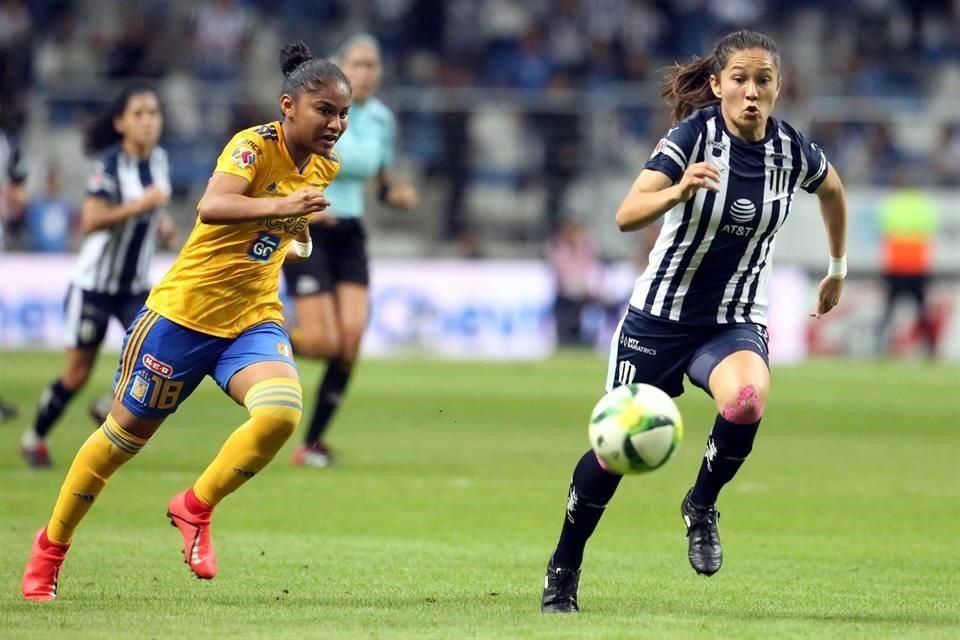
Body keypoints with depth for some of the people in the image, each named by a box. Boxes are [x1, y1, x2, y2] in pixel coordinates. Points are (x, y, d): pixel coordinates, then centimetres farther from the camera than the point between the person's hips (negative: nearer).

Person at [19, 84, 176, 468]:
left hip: (136, 287, 5)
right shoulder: (110, 165, -18)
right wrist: (141, 205, -34)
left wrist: (161, 221, 3)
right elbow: (91, 221, -29)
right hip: (95, 285, -5)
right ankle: (35, 439, 25)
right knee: (77, 374, 2)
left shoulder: (159, 159, 2)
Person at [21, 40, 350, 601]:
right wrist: (278, 206, -53)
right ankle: (51, 545, 30)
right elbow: (211, 206, -40)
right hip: (187, 309, -5)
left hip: (255, 320, 5)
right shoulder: (255, 145, -19)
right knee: (126, 432, 9)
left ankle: (195, 509, -2)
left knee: (282, 413, -25)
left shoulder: (326, 168, 2)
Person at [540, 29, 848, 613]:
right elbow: (627, 216, -30)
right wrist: (679, 191, -48)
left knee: (746, 399, -32)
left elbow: (833, 189, 18)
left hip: (736, 322, 1)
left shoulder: (793, 151, -7)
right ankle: (564, 569, 28)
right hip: (660, 318, -1)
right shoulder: (694, 134, -17)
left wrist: (838, 270, 24)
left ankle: (702, 504, -4)